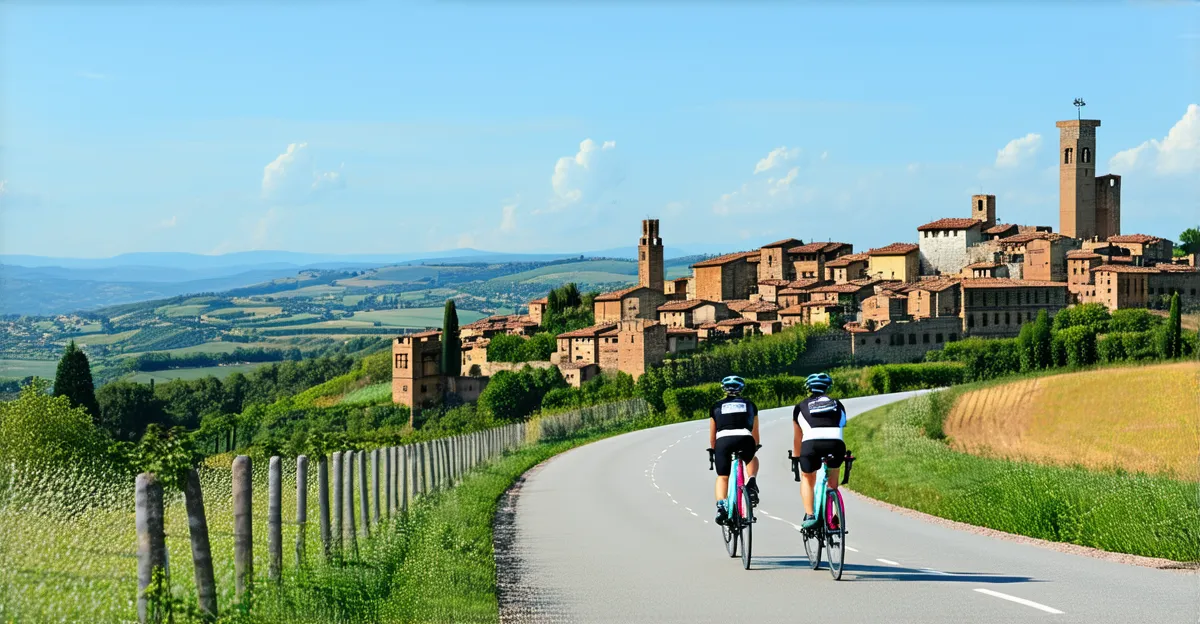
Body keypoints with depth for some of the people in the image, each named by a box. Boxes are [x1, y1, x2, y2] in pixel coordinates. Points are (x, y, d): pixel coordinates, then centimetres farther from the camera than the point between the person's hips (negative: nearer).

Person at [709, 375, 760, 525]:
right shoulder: (749, 404, 24)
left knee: (722, 477, 14)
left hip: (723, 440, 0)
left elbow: (712, 435, 27)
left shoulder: (717, 407, 23)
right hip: (745, 438, 0)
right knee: (752, 460, 33)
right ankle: (751, 483, 6)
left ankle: (721, 507, -9)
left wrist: (713, 450, 42)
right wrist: (755, 447, 47)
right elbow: (755, 432, 31)